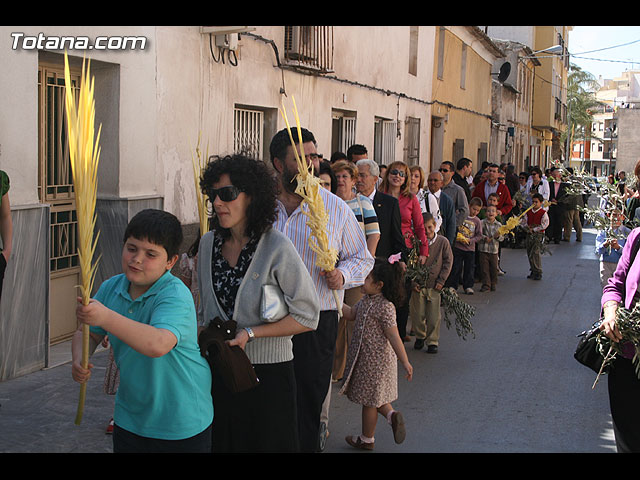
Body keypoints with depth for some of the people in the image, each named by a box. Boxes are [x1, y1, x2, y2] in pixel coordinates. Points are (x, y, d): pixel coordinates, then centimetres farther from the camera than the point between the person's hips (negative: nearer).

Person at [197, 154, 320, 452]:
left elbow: (307, 316, -14)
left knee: (265, 444, 9)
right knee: (220, 443, 17)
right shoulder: (209, 243, 4)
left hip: (268, 372, -5)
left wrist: (250, 333, -19)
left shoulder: (276, 248, -16)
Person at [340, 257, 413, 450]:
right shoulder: (366, 300, 3)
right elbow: (351, 314, 17)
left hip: (375, 360, -8)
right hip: (365, 357, 9)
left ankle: (367, 439, 23)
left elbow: (394, 337, -22)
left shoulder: (384, 307, -24)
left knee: (369, 400, 8)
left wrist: (405, 362, -19)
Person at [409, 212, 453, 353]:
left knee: (434, 317, 1)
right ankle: (420, 337, 30)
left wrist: (441, 280, -3)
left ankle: (432, 341, 15)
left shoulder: (442, 241, -3)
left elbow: (448, 261, 3)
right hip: (418, 285, 1)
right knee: (417, 315, 8)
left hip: (434, 285, 0)